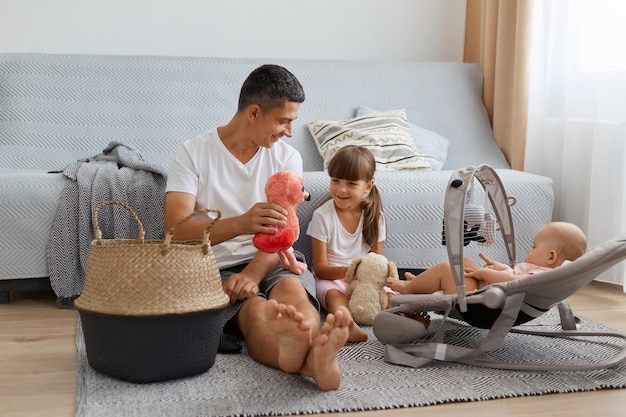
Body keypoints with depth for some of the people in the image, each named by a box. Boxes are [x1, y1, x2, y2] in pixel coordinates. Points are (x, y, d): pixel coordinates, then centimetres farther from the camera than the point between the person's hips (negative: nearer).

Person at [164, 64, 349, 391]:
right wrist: (240, 223, -37)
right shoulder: (193, 153, -3)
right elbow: (175, 230, -17)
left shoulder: (287, 157, 7)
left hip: (269, 264, 2)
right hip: (217, 268, -2)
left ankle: (317, 355, -66)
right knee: (257, 308, -35)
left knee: (293, 288, -34)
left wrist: (252, 274, -24)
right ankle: (312, 361, -66)